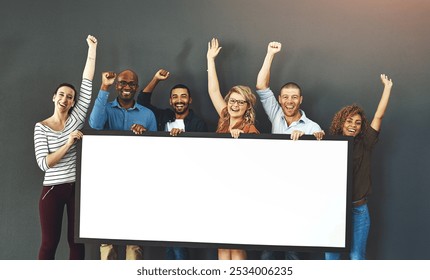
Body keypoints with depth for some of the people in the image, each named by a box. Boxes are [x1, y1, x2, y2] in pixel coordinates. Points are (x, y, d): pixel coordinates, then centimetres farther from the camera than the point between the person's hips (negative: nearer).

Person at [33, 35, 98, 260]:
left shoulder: (77, 119, 3)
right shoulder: (41, 127, 0)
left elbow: (87, 84, -3)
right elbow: (43, 163, -10)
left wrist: (92, 49, -6)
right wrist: (68, 144, -19)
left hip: (78, 187, 2)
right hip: (53, 189, -2)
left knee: (77, 240, 7)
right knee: (49, 242, 4)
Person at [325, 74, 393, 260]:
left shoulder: (364, 145, 1)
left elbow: (379, 116, -1)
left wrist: (387, 87, -1)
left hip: (358, 209, 1)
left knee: (357, 256, 8)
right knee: (331, 255, 8)